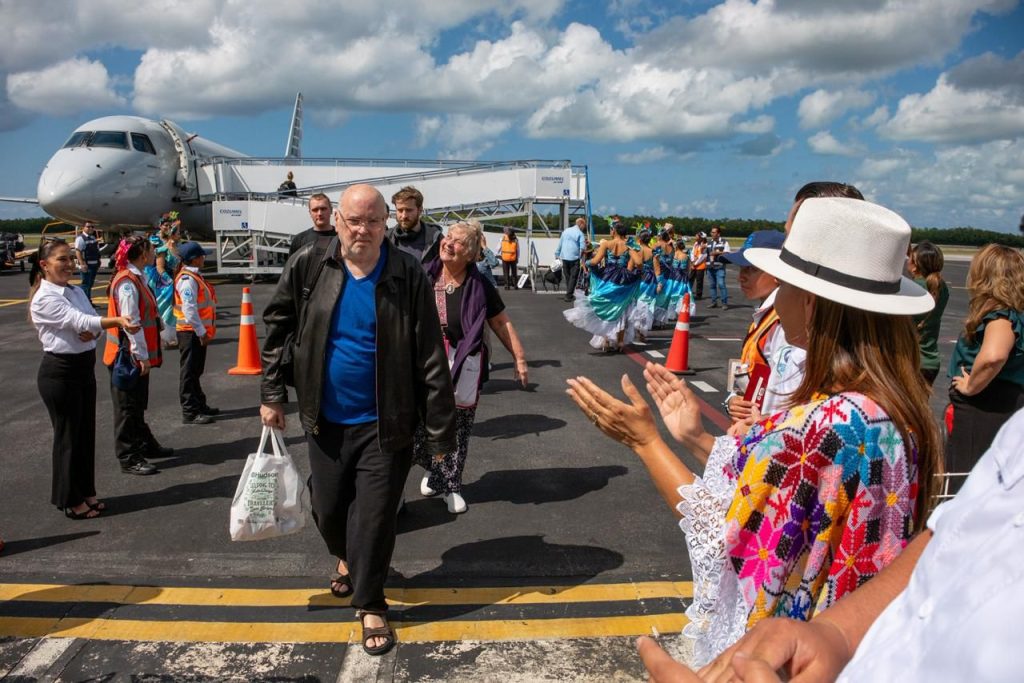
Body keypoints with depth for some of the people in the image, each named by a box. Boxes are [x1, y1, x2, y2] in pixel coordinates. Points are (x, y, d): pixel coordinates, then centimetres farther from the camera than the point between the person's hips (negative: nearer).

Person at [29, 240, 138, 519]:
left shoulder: (77, 292, 9)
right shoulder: (44, 299, -16)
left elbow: (91, 321, 8)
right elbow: (79, 321, -27)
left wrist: (93, 332, -17)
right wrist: (118, 320, -40)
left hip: (84, 367, 8)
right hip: (60, 372, -8)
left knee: (86, 432, 15)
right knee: (68, 435, 4)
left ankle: (85, 491, 30)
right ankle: (70, 499, 19)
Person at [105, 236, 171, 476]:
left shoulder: (136, 278, 11)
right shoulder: (127, 283, -20)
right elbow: (131, 322, -23)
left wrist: (145, 354, 20)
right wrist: (141, 355, -22)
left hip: (138, 356, 10)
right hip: (128, 356, -10)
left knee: (138, 405, 21)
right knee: (128, 407, 0)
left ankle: (145, 444, 35)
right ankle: (128, 458, 8)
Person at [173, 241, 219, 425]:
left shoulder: (195, 276, 14)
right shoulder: (187, 279, -18)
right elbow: (189, 309, -24)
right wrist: (201, 332, -22)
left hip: (197, 332, 10)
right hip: (191, 333, -10)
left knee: (196, 371, 18)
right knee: (190, 372, -5)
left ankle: (199, 405, 30)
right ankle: (190, 412, 0)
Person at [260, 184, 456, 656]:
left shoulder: (408, 275, -14)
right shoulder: (308, 266, -7)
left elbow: (431, 359, -13)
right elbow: (277, 329, 6)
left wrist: (440, 431, -13)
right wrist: (272, 394, 5)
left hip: (384, 423, -3)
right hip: (325, 419, 3)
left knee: (374, 517, 4)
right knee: (328, 509, 18)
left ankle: (369, 605, 26)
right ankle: (347, 559, 51)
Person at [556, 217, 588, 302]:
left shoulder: (566, 231, 12)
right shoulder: (580, 233, -5)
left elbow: (559, 244, 16)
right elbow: (582, 248, -13)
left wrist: (557, 255, 22)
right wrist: (580, 256, 2)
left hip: (564, 257, 5)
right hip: (574, 258, -5)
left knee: (567, 276, 15)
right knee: (573, 277, 0)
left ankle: (569, 293, 22)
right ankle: (569, 295, -4)